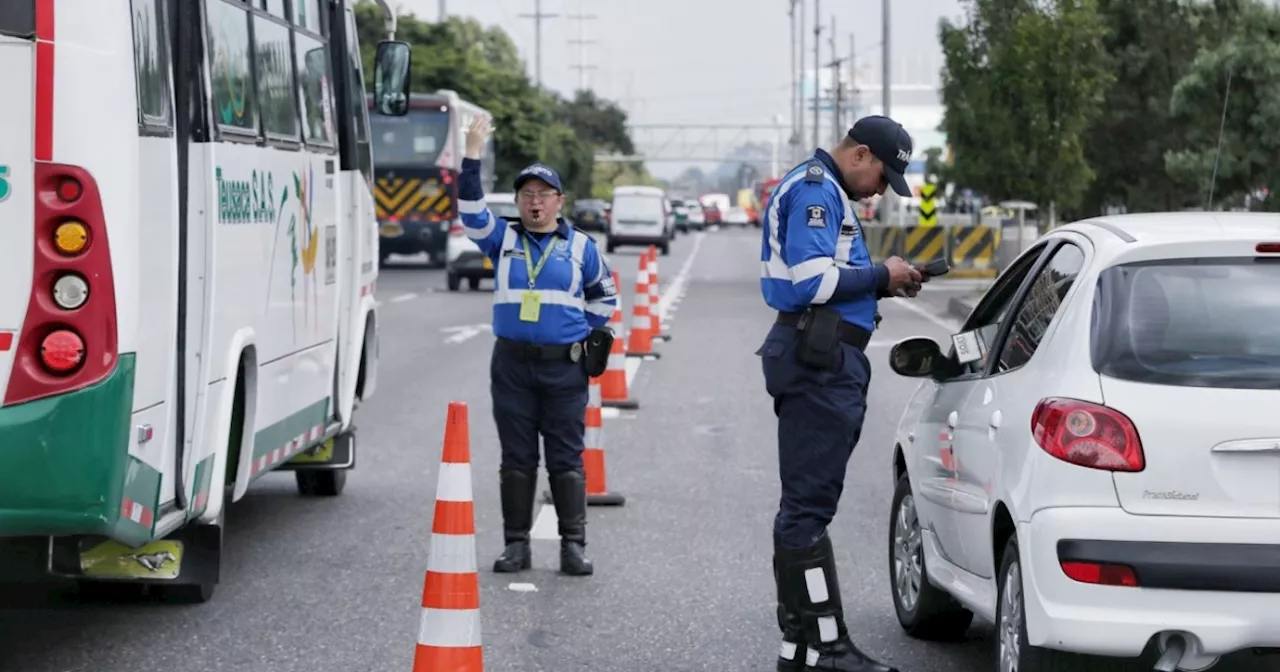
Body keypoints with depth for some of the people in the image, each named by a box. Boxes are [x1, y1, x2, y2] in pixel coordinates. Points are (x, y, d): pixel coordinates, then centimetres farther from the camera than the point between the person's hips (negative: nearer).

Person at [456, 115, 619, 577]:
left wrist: (585, 336, 8)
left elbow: (604, 298, 18)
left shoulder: (580, 246, 7)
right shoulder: (503, 239, 8)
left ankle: (574, 545, 3)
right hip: (512, 365, 1)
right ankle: (516, 544, 10)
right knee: (516, 458, 5)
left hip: (565, 368, -1)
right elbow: (471, 211, -7)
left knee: (566, 459, 0)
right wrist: (473, 156, -13)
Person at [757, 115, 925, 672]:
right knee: (808, 505, -11)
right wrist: (880, 277, -10)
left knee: (804, 504, 12)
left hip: (823, 364, 11)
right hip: (820, 363, -11)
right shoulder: (816, 190, -11)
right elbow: (813, 280, -21)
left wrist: (881, 285, 11)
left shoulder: (823, 190, 23)